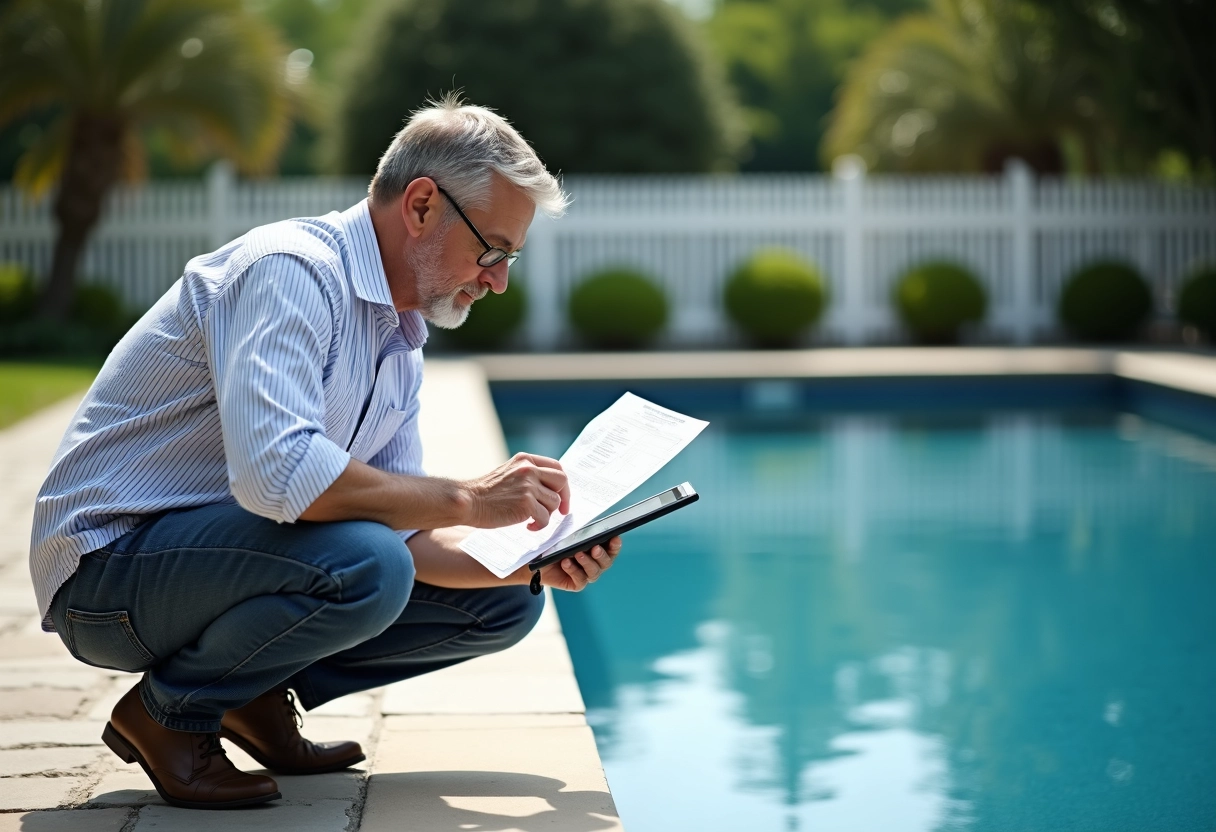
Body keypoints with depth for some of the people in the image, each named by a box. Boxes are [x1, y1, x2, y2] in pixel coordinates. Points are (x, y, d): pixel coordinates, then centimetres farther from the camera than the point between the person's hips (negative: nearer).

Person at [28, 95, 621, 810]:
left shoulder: (400, 343, 10)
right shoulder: (289, 269, -20)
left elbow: (404, 534, 9)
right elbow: (276, 471, -35)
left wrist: (528, 561, -8)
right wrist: (466, 500, -27)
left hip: (214, 554, 9)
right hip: (112, 560, -9)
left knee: (504, 601, 4)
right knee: (363, 566, -35)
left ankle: (256, 696, 8)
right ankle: (168, 711, -10)